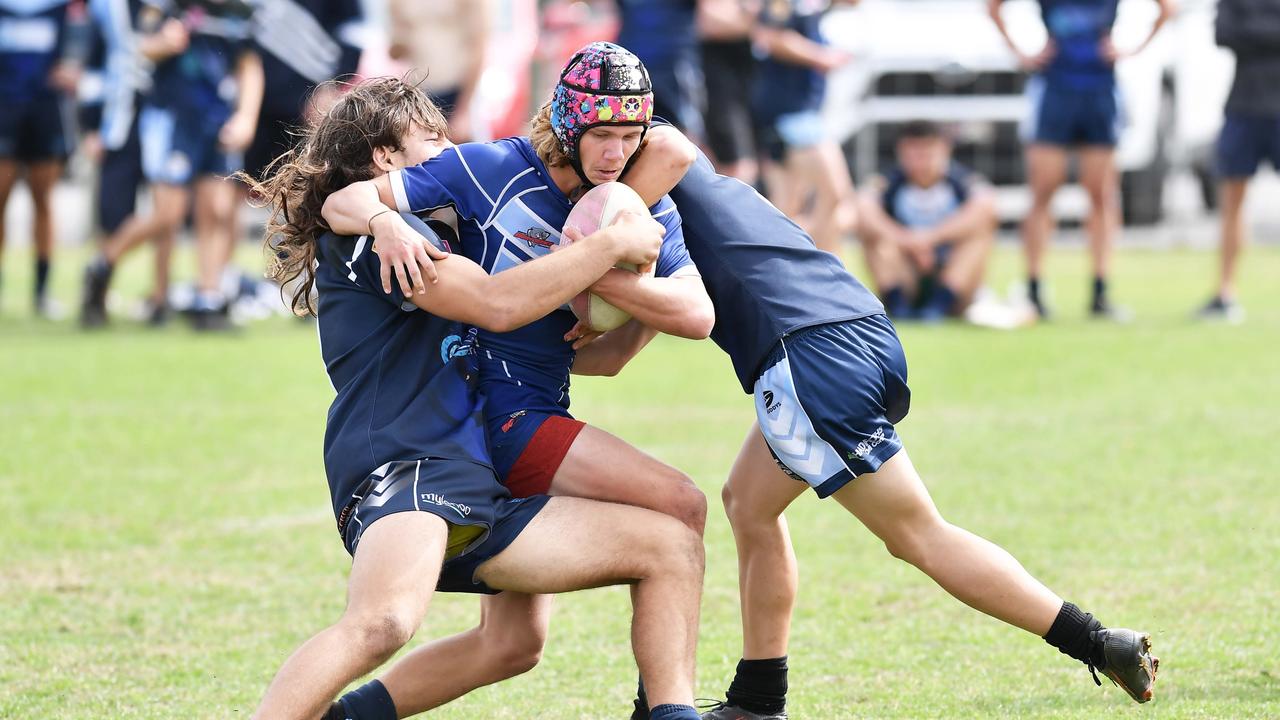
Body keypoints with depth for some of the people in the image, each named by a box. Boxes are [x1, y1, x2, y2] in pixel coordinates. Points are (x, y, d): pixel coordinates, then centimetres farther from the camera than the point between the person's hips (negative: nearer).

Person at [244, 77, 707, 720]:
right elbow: (498, 303, -14)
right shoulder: (374, 228, 0)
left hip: (475, 496, 10)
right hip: (399, 476, -10)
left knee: (673, 546, 7)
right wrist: (612, 245, -4)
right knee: (383, 622, -40)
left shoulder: (430, 231, 30)